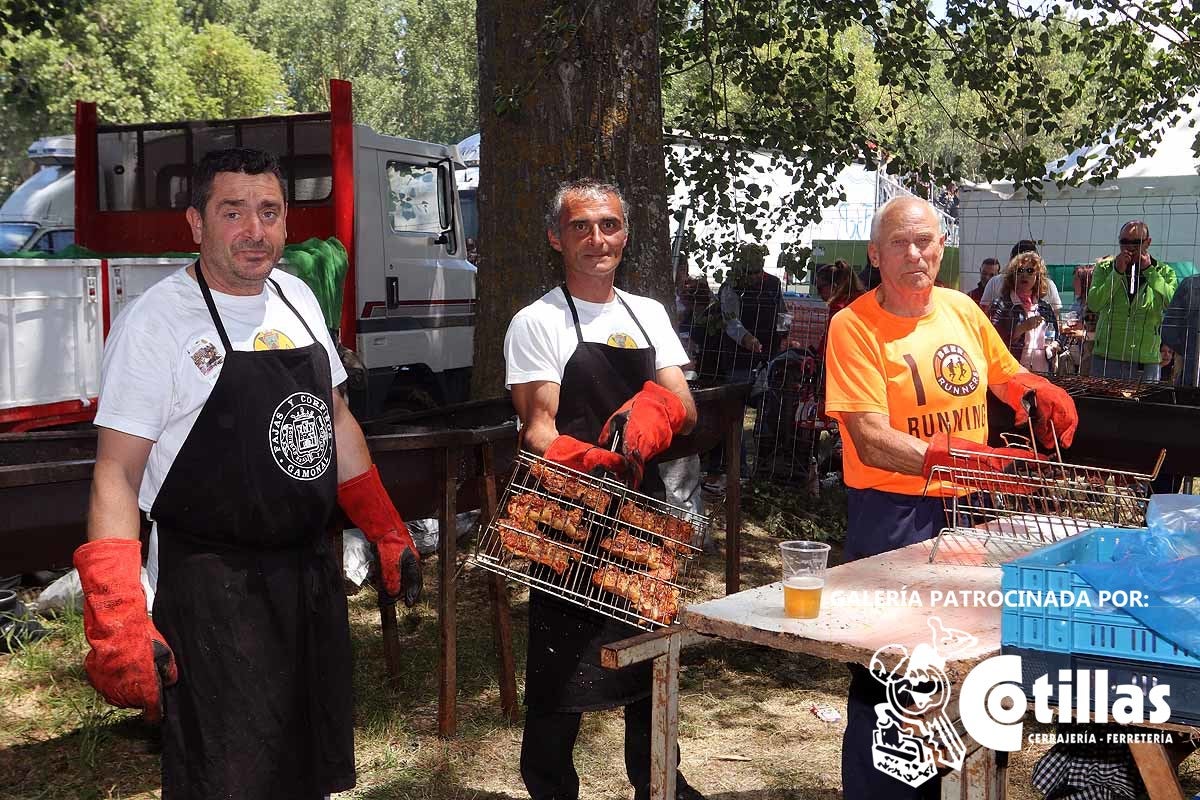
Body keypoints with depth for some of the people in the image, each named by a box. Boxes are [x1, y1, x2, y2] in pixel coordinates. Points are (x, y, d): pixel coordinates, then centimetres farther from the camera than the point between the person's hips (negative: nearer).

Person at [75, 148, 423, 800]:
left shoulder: (297, 298, 6)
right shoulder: (154, 323, -14)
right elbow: (117, 476, -16)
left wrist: (389, 534, 14)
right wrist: (117, 626, -25)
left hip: (313, 572, 7)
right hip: (215, 592, -6)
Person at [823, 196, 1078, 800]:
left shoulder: (962, 310, 6)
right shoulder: (855, 326, -12)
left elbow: (1005, 376, 23)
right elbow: (872, 442, -20)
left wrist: (1038, 392, -1)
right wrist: (967, 458, -30)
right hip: (892, 511, -6)